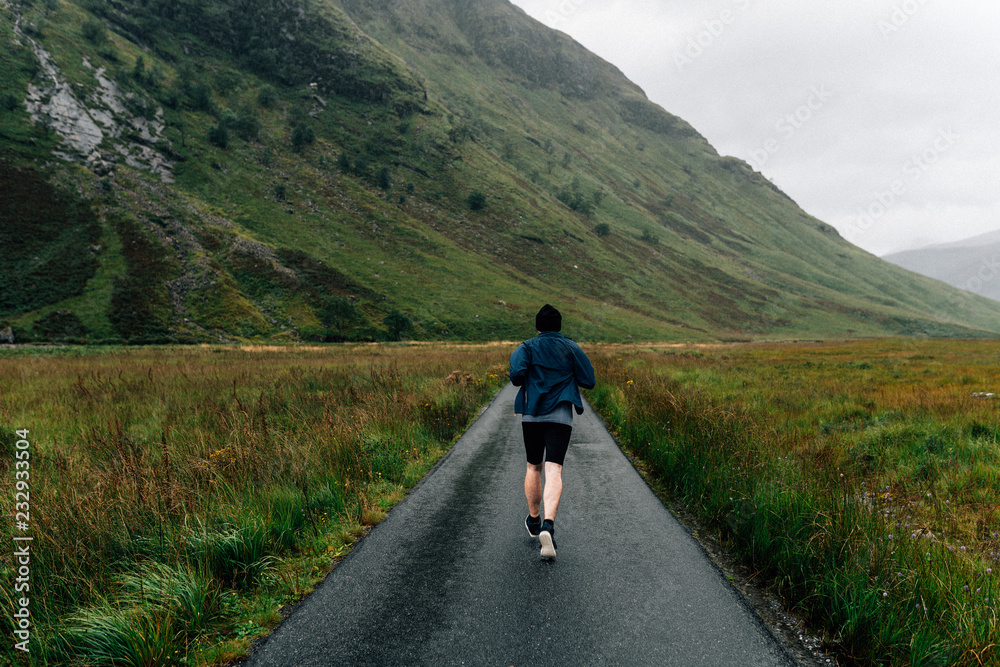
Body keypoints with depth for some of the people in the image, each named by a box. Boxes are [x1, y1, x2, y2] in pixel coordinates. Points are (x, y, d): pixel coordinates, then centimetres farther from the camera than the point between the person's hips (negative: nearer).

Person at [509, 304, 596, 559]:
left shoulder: (527, 347, 5)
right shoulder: (571, 348, 7)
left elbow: (516, 373, -12)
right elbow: (589, 381, 3)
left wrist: (522, 382, 11)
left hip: (531, 414, 1)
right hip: (560, 416, -1)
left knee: (533, 467, 18)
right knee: (553, 471, -9)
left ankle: (534, 520, 31)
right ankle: (548, 525, -28)